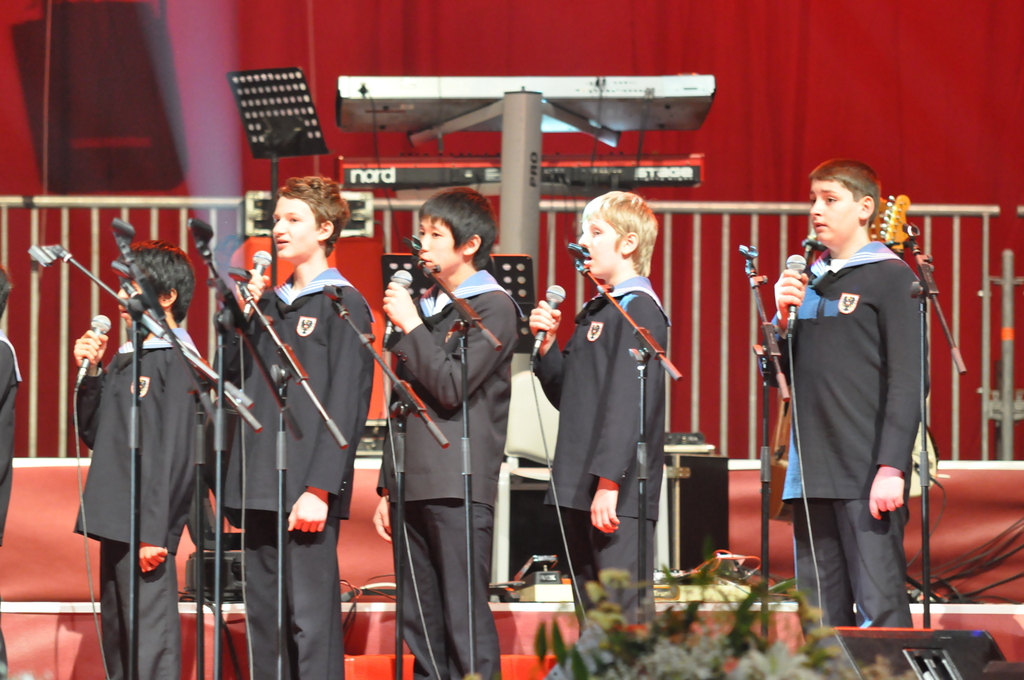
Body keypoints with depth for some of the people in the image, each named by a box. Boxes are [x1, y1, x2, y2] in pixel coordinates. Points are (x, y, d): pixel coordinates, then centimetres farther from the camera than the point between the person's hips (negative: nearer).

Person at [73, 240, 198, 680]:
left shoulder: (176, 360, -9)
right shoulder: (124, 357, 17)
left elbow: (174, 453, -16)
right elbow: (93, 433, 20)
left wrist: (154, 531, -20)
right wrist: (91, 373, 7)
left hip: (145, 525, -9)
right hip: (114, 521, 9)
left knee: (150, 639, -10)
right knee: (116, 638, 12)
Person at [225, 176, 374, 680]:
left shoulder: (343, 304, -4)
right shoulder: (271, 303, 18)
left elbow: (346, 406, -11)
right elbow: (230, 374, 14)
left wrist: (319, 488, -18)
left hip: (307, 491, -7)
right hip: (260, 487, 7)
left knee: (310, 616, -8)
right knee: (263, 614, 9)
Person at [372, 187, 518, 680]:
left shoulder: (492, 307, -4)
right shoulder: (425, 304, 18)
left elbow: (452, 387, -16)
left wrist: (410, 327, -9)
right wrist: (387, 488, 19)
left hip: (460, 487, -7)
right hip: (414, 485, 7)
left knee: (465, 619, -9)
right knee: (420, 624, 7)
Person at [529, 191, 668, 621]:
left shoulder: (639, 311, -10)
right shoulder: (594, 312, 19)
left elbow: (630, 401, -19)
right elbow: (568, 396, 22)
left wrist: (610, 481, -25)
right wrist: (547, 344, 6)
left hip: (619, 494, -10)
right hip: (580, 490, 10)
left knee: (628, 613, -11)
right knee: (593, 613, 12)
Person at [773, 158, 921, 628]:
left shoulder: (889, 277, -2)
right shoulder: (807, 281, 17)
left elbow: (906, 380, -8)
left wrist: (892, 467, -16)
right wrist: (782, 317, 0)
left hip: (868, 480, -6)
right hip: (810, 474, 6)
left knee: (879, 609, -11)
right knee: (820, 614, 5)